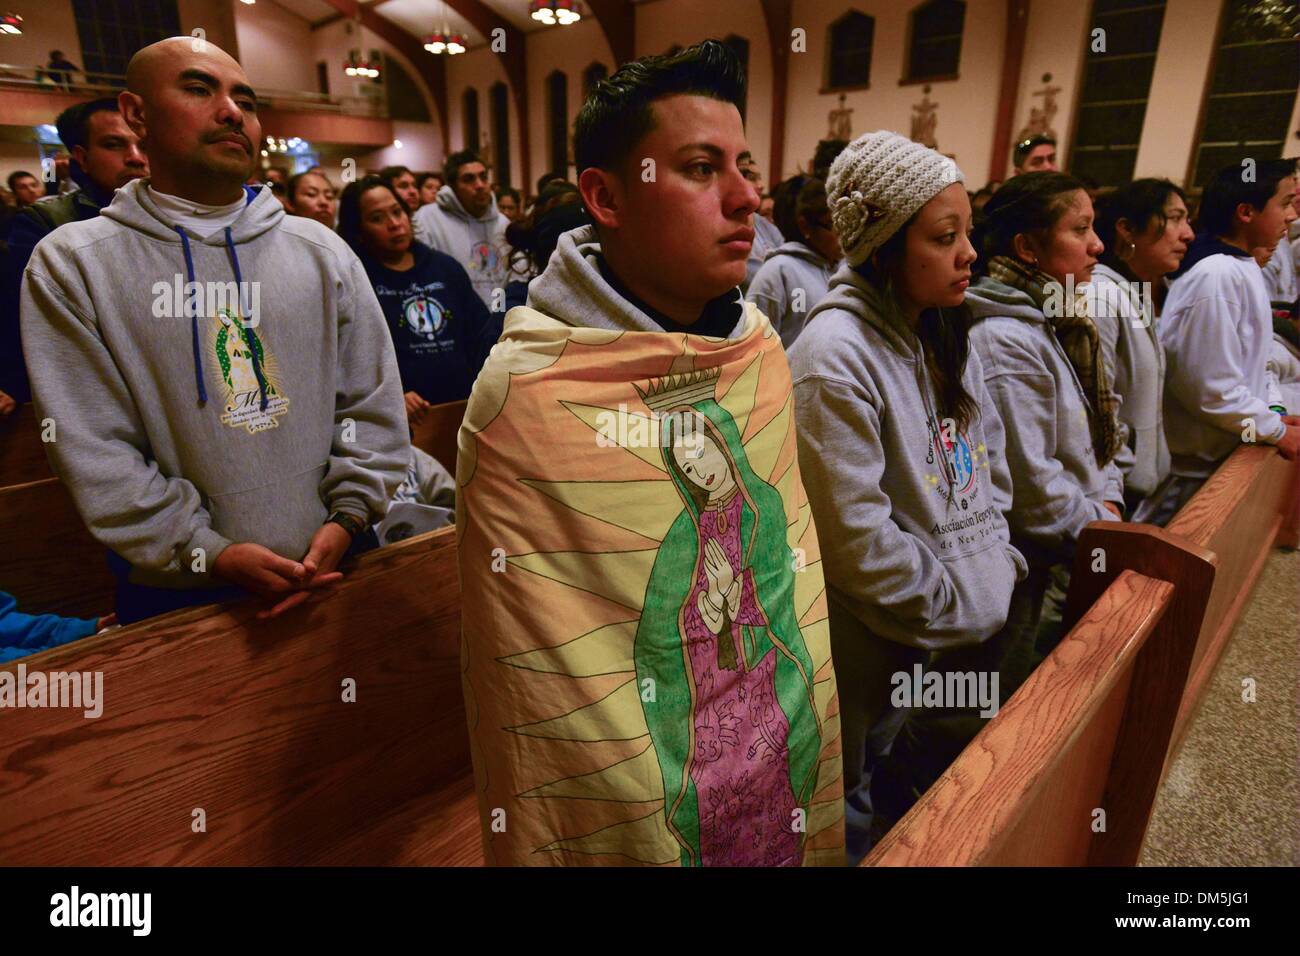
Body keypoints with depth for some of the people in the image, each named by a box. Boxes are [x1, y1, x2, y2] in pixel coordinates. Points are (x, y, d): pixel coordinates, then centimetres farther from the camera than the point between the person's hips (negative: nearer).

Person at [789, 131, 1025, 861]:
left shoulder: (946, 333, 3)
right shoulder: (835, 355, -23)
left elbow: (989, 461, 12)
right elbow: (857, 539, -24)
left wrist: (998, 568, 2)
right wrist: (964, 611, -14)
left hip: (978, 617, 8)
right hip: (882, 640, -7)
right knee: (857, 806, 17)